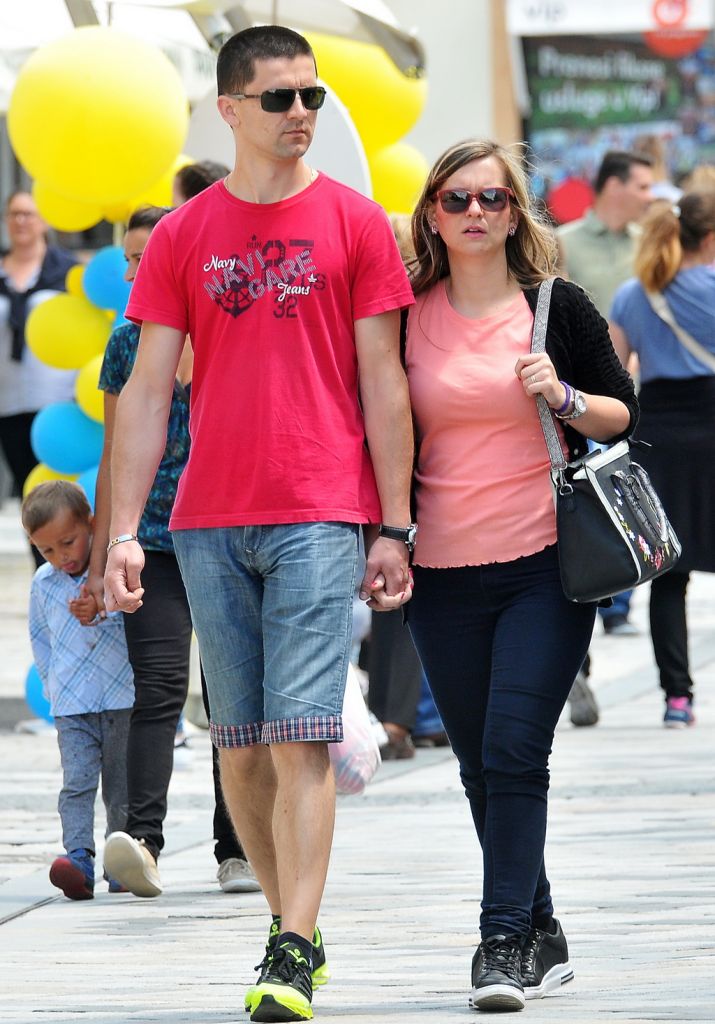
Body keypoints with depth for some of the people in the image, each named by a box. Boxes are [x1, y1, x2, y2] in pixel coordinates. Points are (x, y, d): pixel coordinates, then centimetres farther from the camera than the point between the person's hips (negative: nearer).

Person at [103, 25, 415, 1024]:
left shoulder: (355, 222, 3)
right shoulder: (181, 236, 8)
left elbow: (382, 382, 3)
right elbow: (148, 390, 7)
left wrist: (395, 527, -1)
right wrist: (122, 531, -1)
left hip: (320, 516, -3)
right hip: (209, 522, 3)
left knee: (301, 735, -11)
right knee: (239, 743, 7)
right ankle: (291, 924, 19)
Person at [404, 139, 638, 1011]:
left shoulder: (558, 308, 2)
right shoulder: (406, 317, 6)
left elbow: (623, 416, 6)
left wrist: (562, 395, -11)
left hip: (544, 564, -3)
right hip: (443, 575, 3)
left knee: (515, 752, -13)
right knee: (482, 767, 7)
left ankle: (504, 942, -12)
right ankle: (541, 938, 20)